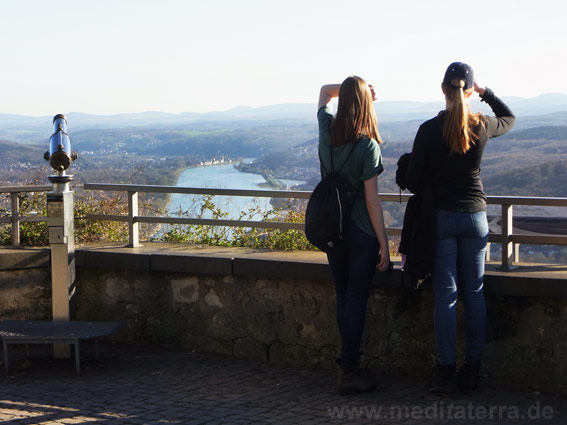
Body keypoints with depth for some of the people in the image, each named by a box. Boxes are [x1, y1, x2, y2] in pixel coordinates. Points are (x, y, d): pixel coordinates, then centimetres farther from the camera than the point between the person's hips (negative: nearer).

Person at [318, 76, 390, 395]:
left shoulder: (327, 130, -1)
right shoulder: (367, 145, -16)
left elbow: (325, 91, 20)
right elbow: (371, 200, -15)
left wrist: (354, 89, 7)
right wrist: (384, 243, -10)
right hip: (361, 233, -6)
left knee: (344, 298, 16)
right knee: (356, 300, 0)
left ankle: (351, 362, 26)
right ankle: (349, 373, 1)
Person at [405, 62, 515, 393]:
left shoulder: (429, 130, -9)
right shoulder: (482, 126, -2)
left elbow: (413, 181, -5)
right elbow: (509, 118, 22)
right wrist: (486, 91, 17)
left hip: (441, 217, -2)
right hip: (475, 217, 2)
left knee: (446, 295, 1)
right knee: (474, 294, 8)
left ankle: (447, 373, 1)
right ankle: (472, 371, 11)